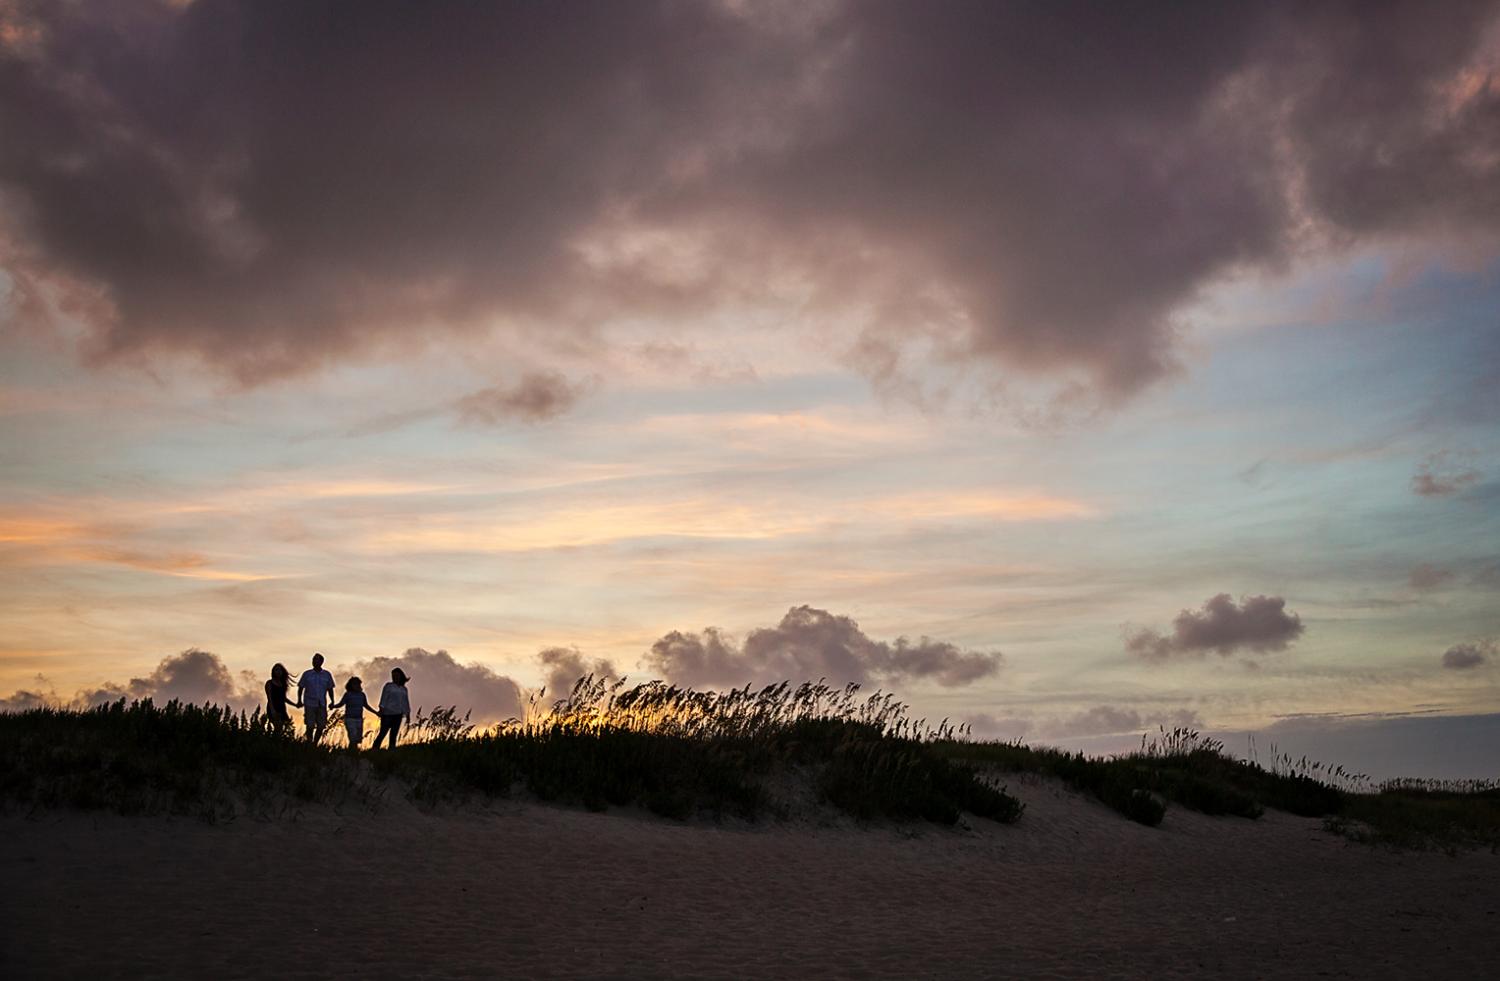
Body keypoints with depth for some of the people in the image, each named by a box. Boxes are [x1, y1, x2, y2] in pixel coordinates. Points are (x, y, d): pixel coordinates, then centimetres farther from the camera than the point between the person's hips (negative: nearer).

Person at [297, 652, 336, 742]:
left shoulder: (327, 675, 6)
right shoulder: (307, 674, 2)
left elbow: (330, 689, 13)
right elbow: (300, 687, 6)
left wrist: (332, 701, 4)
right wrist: (299, 700, -5)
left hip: (322, 705, 2)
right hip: (309, 704, -2)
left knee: (321, 727, 3)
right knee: (310, 726, -5)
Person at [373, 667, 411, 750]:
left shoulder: (404, 689, 16)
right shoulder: (388, 686, 3)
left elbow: (406, 703, 18)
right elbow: (383, 698, -5)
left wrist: (408, 716, 14)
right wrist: (381, 710, -15)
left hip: (398, 714, 4)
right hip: (388, 713, -4)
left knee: (394, 734, 1)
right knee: (383, 733, -8)